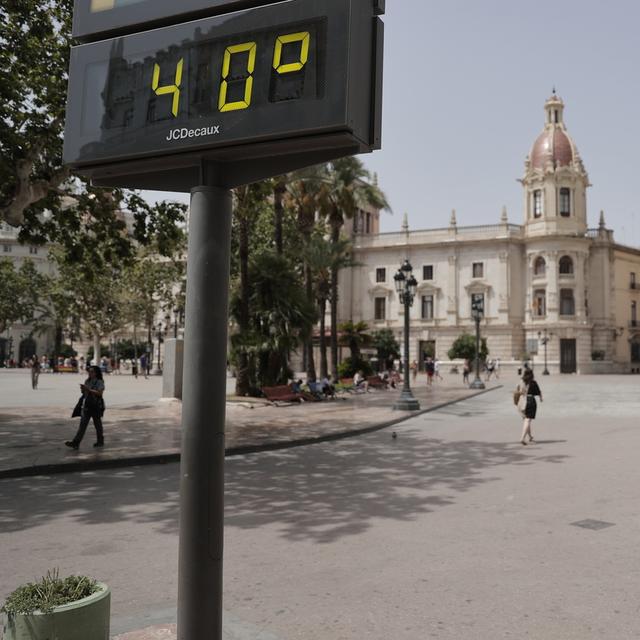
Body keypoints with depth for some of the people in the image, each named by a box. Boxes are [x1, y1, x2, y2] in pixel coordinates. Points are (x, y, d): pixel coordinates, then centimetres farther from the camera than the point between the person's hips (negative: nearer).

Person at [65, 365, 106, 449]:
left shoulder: (100, 382, -7)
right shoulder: (87, 381, 12)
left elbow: (100, 393, -20)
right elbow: (84, 392, 20)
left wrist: (88, 389, -24)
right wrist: (83, 389, -3)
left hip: (96, 406, -5)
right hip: (86, 405, 5)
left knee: (97, 423, 8)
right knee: (83, 423, -3)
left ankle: (100, 441, 23)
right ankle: (76, 442, -9)